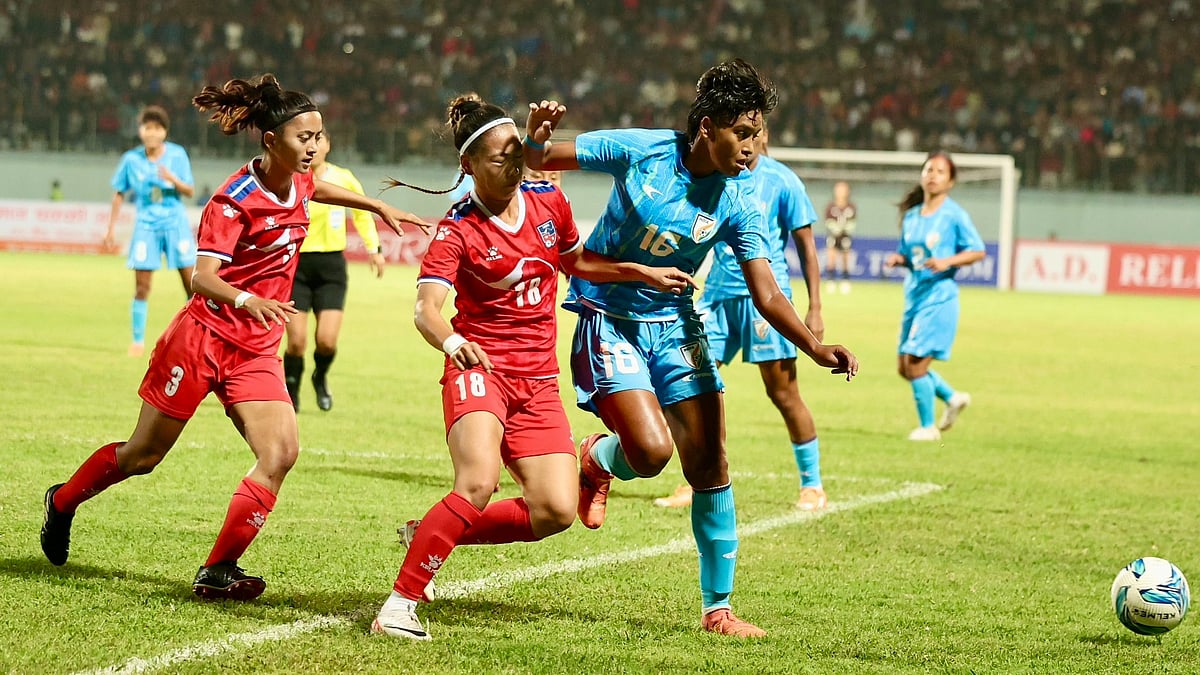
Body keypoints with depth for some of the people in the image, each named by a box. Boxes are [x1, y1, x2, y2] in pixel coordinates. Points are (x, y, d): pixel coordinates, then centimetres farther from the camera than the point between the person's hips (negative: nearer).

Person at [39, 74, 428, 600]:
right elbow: (202, 277, -28)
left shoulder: (297, 183, 2)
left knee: (280, 453, -16)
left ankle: (218, 570, -10)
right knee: (143, 455, 9)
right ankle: (63, 502, 37)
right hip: (204, 336, -6)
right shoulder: (235, 200, -20)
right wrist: (247, 300, -47)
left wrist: (379, 207, 32)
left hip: (257, 352, 6)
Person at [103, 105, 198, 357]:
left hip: (176, 224, 0)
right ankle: (138, 340, 6)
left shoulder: (177, 155, -3)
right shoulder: (131, 159, -2)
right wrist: (110, 230, 7)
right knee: (141, 286, -4)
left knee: (191, 282, -1)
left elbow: (190, 192, -1)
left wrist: (173, 180, -21)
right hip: (146, 225, 0)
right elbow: (119, 194, 8)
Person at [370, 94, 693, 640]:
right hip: (480, 368, -6)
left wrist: (644, 273, 19)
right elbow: (426, 307, -25)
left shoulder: (549, 202, 5)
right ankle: (400, 604, -22)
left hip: (538, 381, 6)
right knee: (478, 485, -29)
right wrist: (450, 341, -46)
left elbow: (574, 261, 25)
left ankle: (430, 534, 12)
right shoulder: (457, 230, -12)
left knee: (555, 512, -6)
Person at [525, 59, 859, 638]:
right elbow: (540, 160, -5)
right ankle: (595, 460, 15)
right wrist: (535, 136, -29)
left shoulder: (736, 204, -9)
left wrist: (815, 348, -28)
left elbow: (766, 294, -11)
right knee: (651, 449, -23)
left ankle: (717, 608, 13)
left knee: (709, 466, 0)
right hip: (609, 322, -4)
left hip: (675, 324, 4)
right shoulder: (639, 151, -15)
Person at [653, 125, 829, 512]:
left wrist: (814, 309, -5)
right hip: (718, 292, 4)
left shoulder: (781, 181, -5)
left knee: (782, 392, -1)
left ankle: (812, 484, 12)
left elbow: (806, 246, -1)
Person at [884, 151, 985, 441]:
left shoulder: (955, 215, -8)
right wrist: (898, 259, -3)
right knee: (906, 367, 9)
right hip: (914, 296, 7)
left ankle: (928, 426, 8)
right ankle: (953, 398, 30)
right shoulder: (911, 215, 10)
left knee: (916, 363, -9)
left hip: (939, 298, -7)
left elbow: (978, 251, -6)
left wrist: (946, 262, -20)